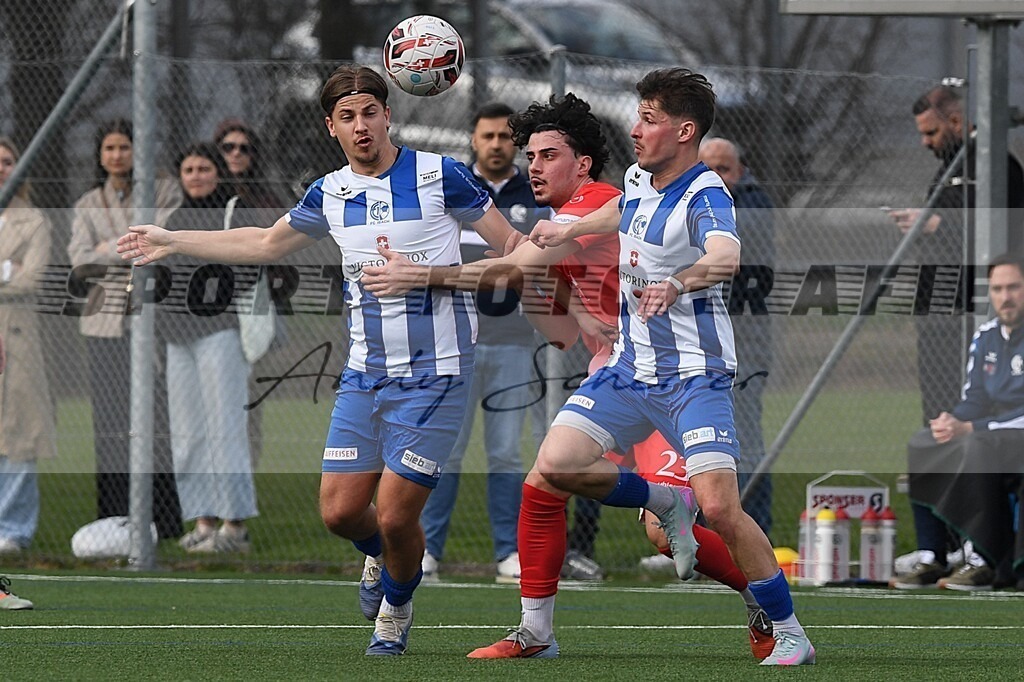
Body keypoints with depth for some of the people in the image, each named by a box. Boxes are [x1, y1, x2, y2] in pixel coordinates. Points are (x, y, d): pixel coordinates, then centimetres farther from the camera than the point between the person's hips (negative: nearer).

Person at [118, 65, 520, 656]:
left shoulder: (439, 175, -8)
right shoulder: (330, 194, 7)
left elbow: (510, 245, -2)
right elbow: (265, 244, 23)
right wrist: (170, 242, 26)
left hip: (434, 374, -5)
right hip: (365, 374, 5)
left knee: (395, 517, -9)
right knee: (341, 511, -1)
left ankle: (397, 605, 22)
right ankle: (383, 555, 35)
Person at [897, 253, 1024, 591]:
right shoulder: (986, 337, 10)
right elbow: (974, 400, 14)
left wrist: (969, 429, -23)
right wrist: (952, 420, -10)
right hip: (994, 433, 9)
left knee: (979, 449, -34)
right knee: (921, 446, -3)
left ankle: (983, 563, -27)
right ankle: (930, 560, -5)